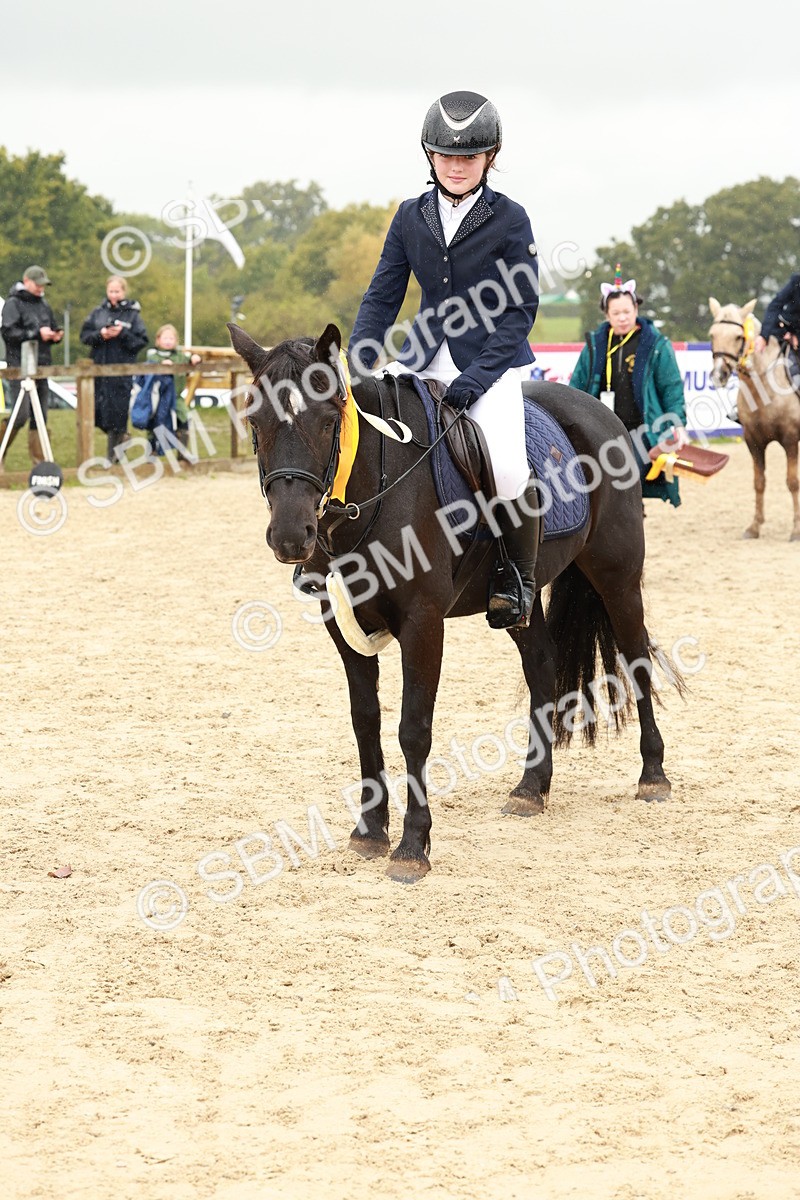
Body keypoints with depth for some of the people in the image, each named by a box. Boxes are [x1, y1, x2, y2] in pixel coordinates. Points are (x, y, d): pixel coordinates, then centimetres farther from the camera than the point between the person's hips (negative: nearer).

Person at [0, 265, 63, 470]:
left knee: (40, 416, 5)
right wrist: (37, 333, -18)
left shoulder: (44, 305, 17)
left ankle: (39, 461, 7)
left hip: (42, 367, 7)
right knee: (21, 414, -13)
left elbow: (53, 327, 26)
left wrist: (56, 335, 3)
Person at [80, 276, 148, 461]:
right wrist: (100, 335, -10)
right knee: (100, 411, 3)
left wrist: (123, 334, -15)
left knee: (117, 413, -1)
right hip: (99, 368, 3)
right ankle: (121, 438, 29)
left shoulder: (133, 314, 1)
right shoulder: (98, 312, 8)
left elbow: (142, 341, -3)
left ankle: (113, 456, 9)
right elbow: (84, 335, 7)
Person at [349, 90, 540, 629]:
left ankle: (518, 577, -5)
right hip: (423, 359, 5)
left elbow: (521, 310, -8)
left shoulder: (509, 219, -7)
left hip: (492, 361, -5)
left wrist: (474, 379, -18)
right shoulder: (411, 216, 5)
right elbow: (382, 297, 7)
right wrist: (357, 370, -7)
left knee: (507, 467, -29)